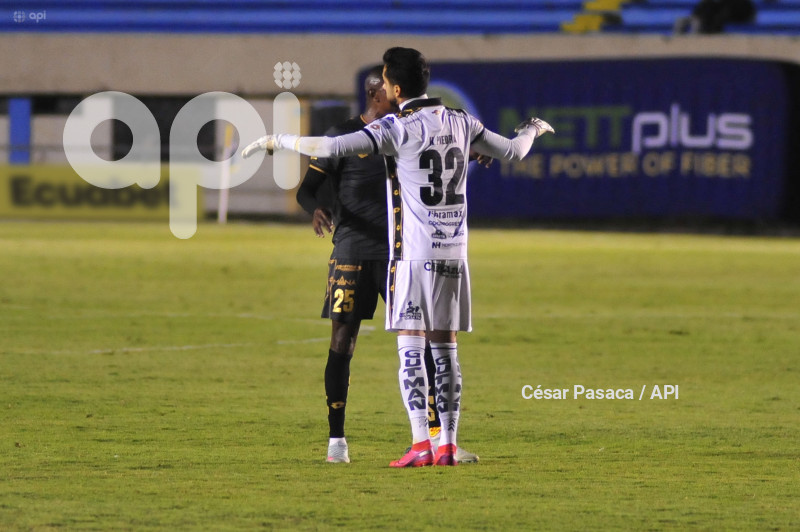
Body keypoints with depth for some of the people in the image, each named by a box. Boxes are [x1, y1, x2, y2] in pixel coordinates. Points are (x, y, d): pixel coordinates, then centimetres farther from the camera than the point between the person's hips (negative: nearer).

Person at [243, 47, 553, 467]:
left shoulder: (398, 128, -10)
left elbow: (333, 148, -19)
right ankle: (448, 444, 5)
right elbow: (512, 151, 18)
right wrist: (533, 128, 41)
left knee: (411, 347, -4)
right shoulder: (460, 122, 7)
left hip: (414, 255, -5)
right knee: (446, 349, 8)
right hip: (454, 254, 6)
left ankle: (421, 444, -12)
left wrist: (277, 141, -7)